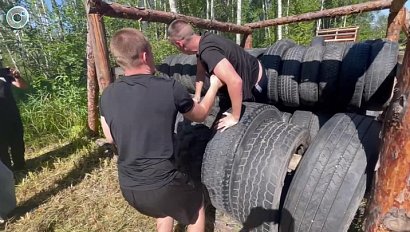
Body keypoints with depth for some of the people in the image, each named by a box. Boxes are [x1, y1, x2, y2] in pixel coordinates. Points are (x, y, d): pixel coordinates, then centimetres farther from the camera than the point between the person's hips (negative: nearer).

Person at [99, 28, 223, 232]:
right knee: (196, 202, 27)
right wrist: (214, 86, 18)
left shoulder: (107, 95, -3)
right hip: (161, 185, -5)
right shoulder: (170, 88, -17)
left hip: (127, 188, 5)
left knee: (166, 207, 35)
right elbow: (200, 115, 3)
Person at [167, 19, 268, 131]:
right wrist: (197, 97, 6)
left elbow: (235, 81, -49)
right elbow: (201, 70, 5)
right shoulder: (203, 39, -8)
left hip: (256, 84, -9)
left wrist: (235, 117, -38)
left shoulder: (208, 52, -38)